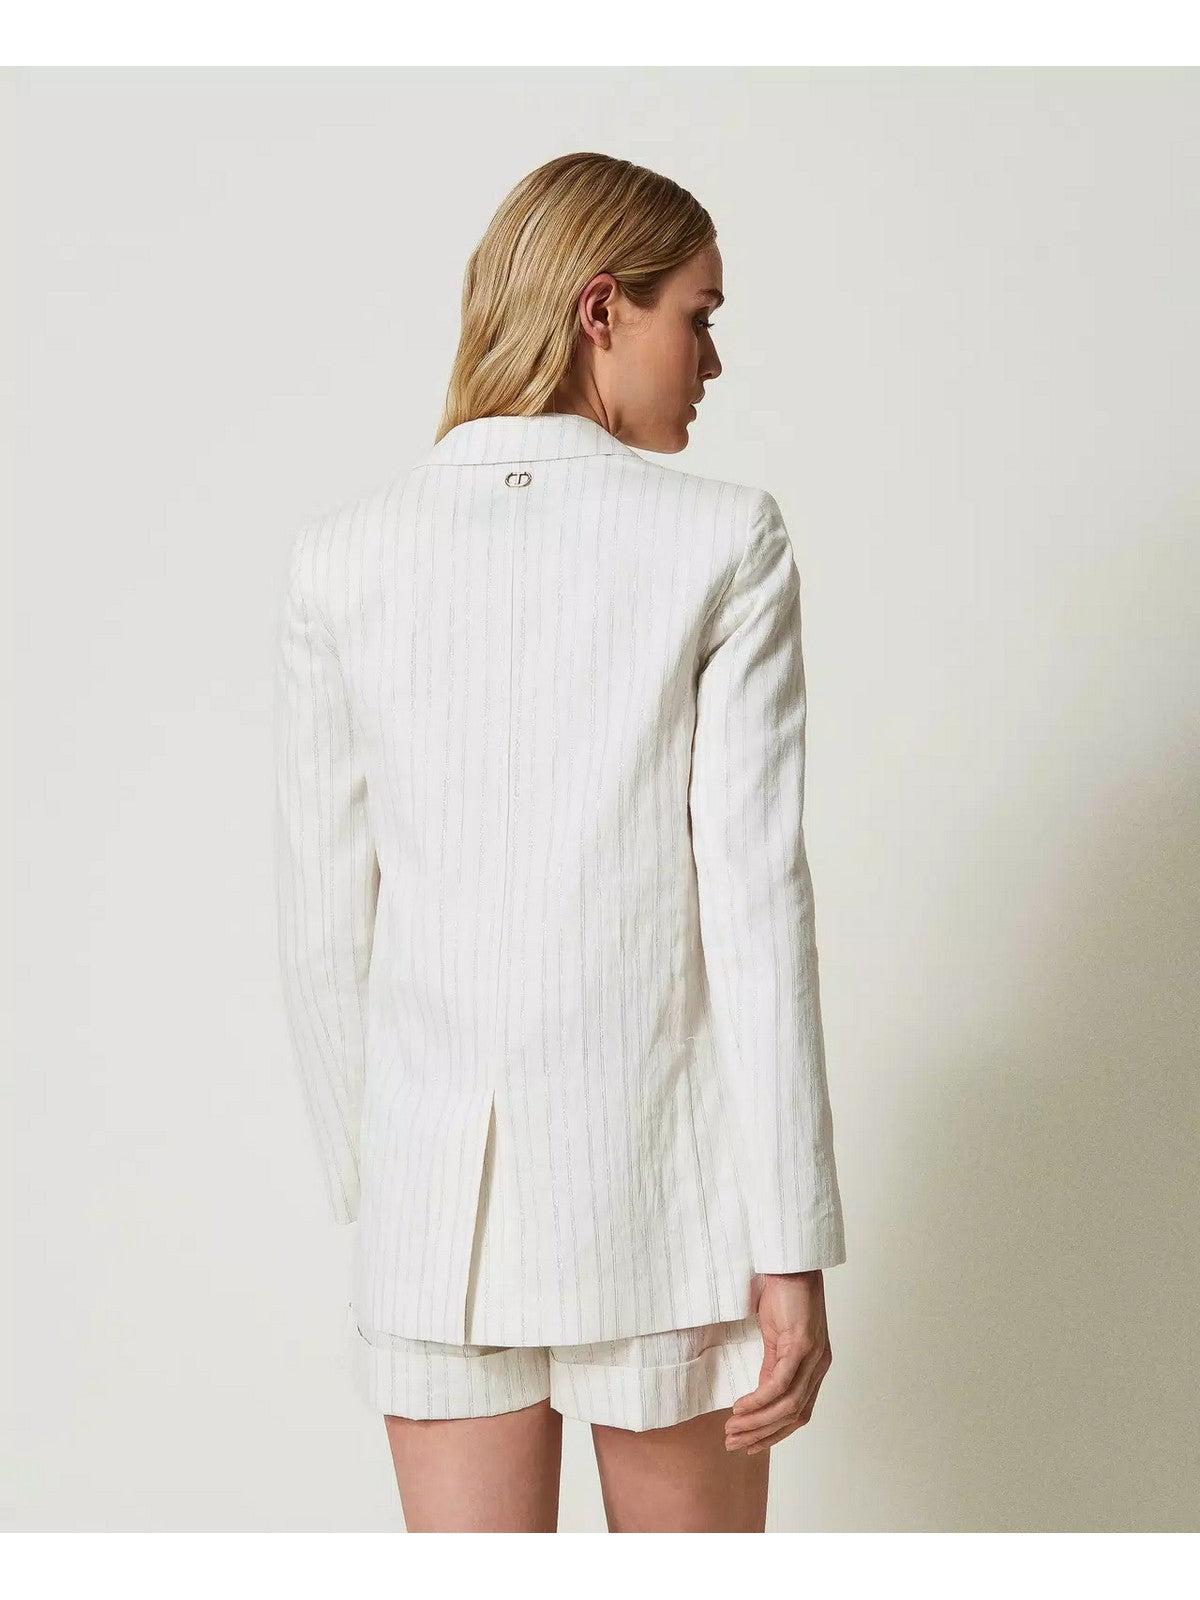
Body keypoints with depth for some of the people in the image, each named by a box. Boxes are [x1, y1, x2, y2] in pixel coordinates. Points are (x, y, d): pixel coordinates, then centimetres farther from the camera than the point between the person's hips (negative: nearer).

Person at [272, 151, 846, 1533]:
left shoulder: (341, 557, 0)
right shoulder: (723, 539, -8)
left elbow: (323, 925, 3)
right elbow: (754, 898, -11)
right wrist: (791, 1248, -7)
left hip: (436, 1187, 2)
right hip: (660, 1180, -2)